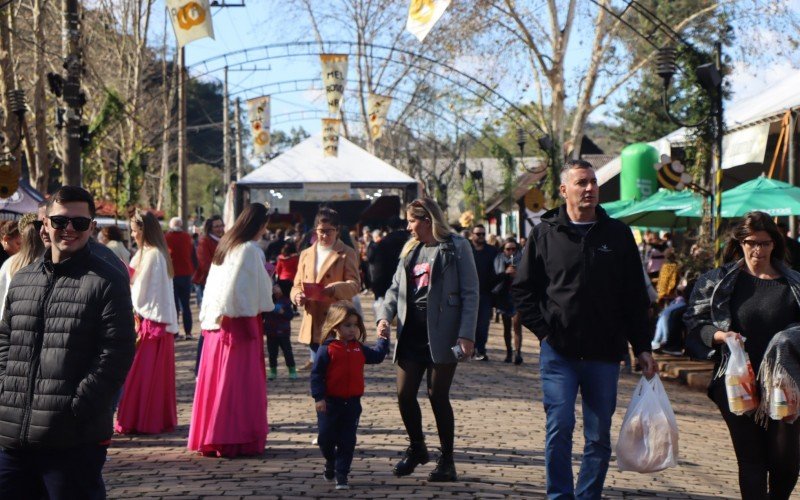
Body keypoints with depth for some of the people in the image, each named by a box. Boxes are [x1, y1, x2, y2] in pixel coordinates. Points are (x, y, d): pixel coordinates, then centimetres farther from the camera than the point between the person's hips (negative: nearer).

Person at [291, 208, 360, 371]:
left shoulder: (347, 254, 3)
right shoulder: (306, 254, 17)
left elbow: (354, 284, -7)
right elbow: (297, 284, 16)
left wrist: (334, 288, -28)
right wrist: (297, 296, -8)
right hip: (313, 324, 5)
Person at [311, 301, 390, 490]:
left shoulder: (359, 348, 7)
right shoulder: (327, 349, -10)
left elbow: (376, 356, 22)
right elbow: (316, 374, -11)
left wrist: (383, 338, 16)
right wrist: (318, 397, -16)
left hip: (352, 403, 4)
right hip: (330, 402, -4)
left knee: (347, 441, 3)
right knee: (326, 437, 6)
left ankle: (341, 475, 9)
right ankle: (331, 462, 35)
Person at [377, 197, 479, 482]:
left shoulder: (456, 248, -4)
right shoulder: (410, 250, 15)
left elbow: (470, 293, -7)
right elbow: (395, 287, 18)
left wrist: (466, 334, -15)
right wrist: (385, 316, -1)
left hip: (442, 335, -6)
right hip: (411, 333, 6)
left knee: (438, 396, -1)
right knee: (405, 394, 4)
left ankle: (447, 460, 14)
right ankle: (416, 448, 27)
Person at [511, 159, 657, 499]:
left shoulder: (618, 235, 7)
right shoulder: (545, 234, 3)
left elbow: (635, 297, 9)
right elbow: (522, 289, 7)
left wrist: (642, 347, 5)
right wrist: (543, 330, -4)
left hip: (604, 355, 2)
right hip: (559, 352, -1)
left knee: (599, 436, 6)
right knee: (559, 427, -6)